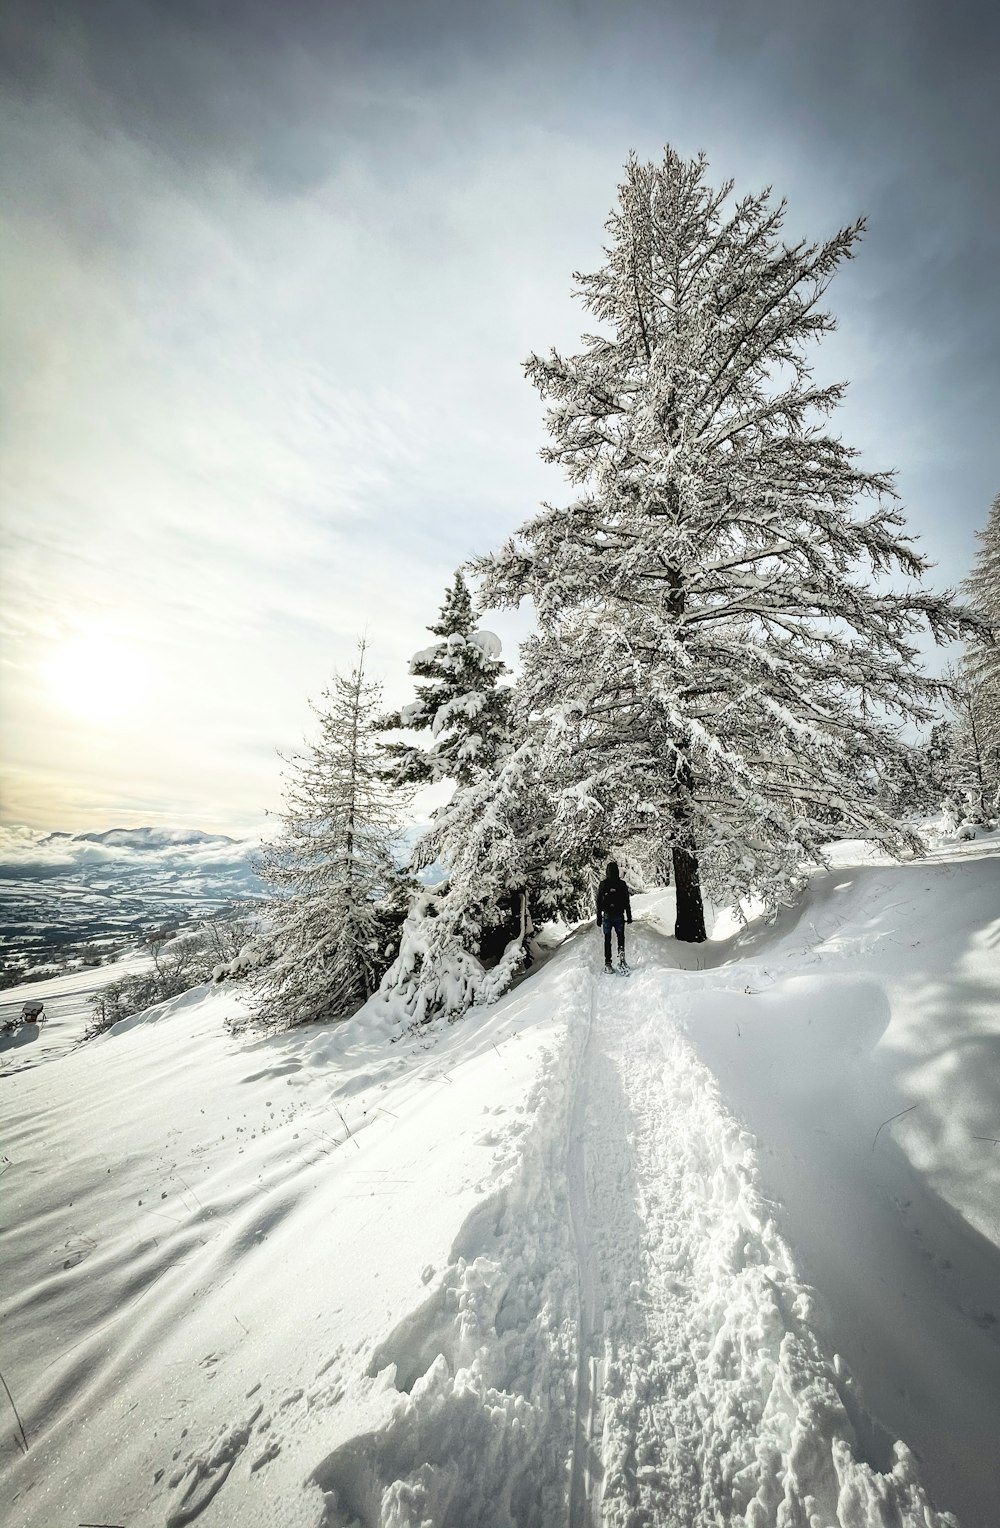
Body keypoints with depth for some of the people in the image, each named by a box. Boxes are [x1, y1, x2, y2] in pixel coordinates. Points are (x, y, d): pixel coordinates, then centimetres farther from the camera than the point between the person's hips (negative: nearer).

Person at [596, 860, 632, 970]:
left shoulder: (603, 884, -3)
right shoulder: (622, 884, -2)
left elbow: (599, 903, 0)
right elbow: (627, 902, 1)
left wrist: (599, 918, 6)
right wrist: (629, 916, 9)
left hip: (607, 915, 0)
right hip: (619, 915, 0)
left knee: (607, 939, 8)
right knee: (620, 936, 18)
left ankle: (607, 962, 3)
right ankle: (621, 951, -7)